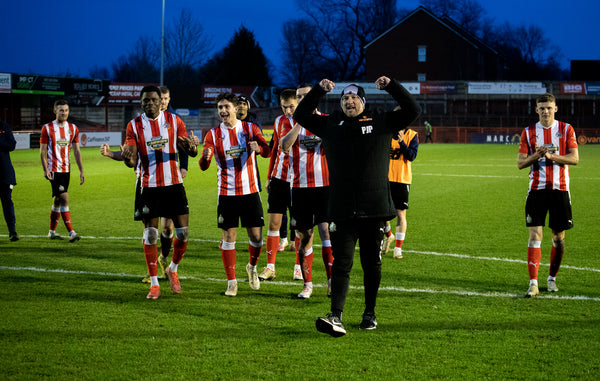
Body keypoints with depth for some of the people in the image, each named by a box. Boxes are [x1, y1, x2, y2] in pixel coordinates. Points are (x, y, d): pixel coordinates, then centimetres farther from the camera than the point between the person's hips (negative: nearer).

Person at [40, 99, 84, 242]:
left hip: (66, 169, 5)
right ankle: (71, 232, -15)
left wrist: (81, 171, 7)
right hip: (54, 170, -5)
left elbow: (76, 151, 12)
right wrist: (45, 170, -13)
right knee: (64, 198, -13)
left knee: (58, 200, 10)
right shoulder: (47, 128, -3)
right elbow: (43, 151, -3)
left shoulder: (73, 128, 9)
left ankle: (52, 231, 21)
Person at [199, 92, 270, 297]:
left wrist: (258, 148, -32)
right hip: (227, 193, -1)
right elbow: (203, 166, -7)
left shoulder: (250, 128, 2)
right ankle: (231, 282, 8)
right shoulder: (213, 134, 0)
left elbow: (267, 151, -9)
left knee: (256, 236, 0)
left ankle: (252, 267, 29)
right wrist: (206, 157, -31)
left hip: (250, 190, 1)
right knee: (229, 237, -2)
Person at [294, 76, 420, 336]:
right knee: (342, 263, -7)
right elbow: (301, 115, 13)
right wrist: (319, 90, 3)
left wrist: (391, 86, -2)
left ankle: (370, 313, 23)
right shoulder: (331, 125, 10)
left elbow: (412, 110, 6)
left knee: (372, 263, 9)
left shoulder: (380, 123, 7)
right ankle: (336, 317, -15)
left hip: (375, 208, 0)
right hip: (341, 210, 0)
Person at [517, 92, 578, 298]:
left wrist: (551, 156, -18)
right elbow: (520, 163, 3)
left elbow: (574, 158, -5)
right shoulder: (528, 132, 5)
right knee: (535, 235, -10)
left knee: (558, 237, 6)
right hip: (537, 189, 0)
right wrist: (536, 156, -16)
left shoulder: (566, 129, 3)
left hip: (560, 189, 0)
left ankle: (552, 278, 24)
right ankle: (533, 283, -12)